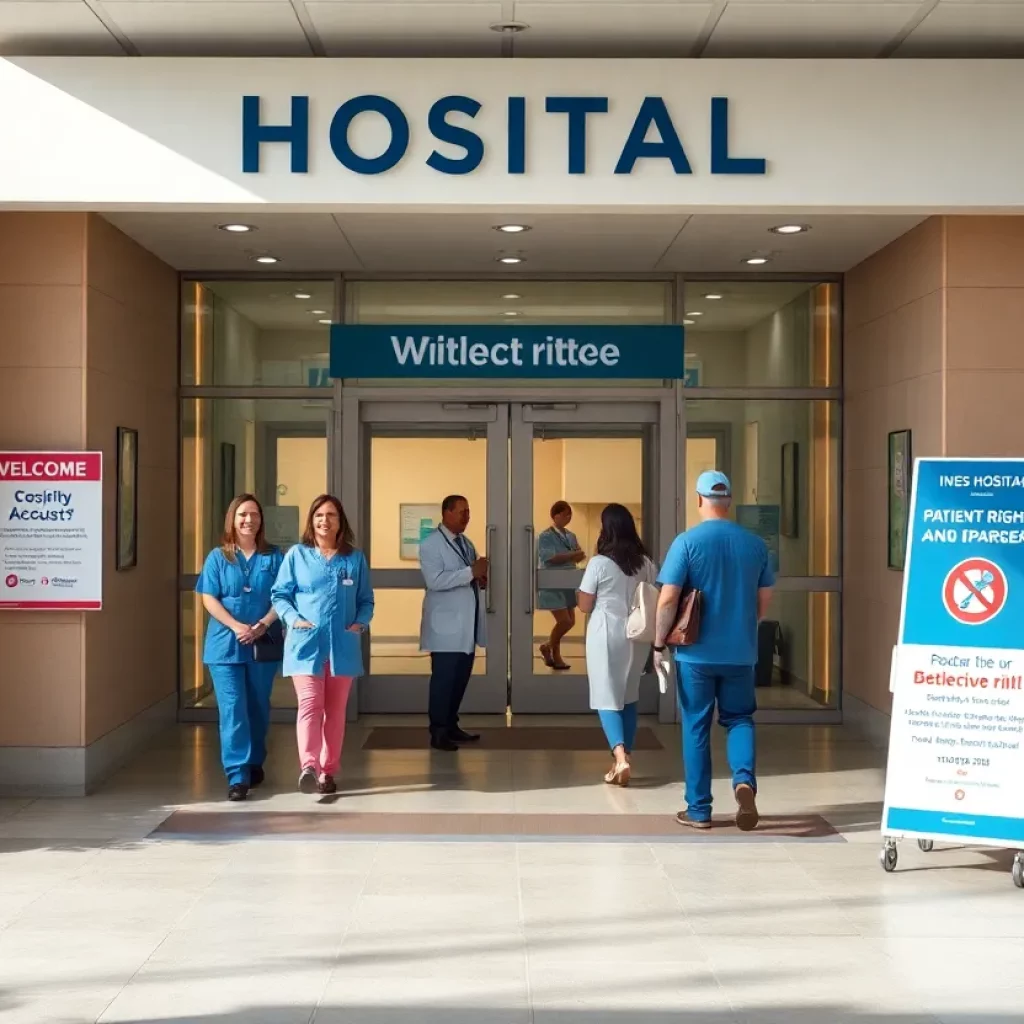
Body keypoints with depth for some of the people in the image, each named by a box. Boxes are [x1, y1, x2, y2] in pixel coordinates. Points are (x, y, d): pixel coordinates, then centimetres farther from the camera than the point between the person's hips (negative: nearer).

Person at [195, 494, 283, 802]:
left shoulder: (273, 557, 5)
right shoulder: (218, 557, 4)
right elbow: (209, 599, -3)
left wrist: (261, 626, -16)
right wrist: (237, 626, -16)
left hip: (263, 645, 1)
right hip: (226, 645, -1)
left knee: (258, 708, 12)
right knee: (233, 709, -8)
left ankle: (255, 764, 29)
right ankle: (237, 776, -10)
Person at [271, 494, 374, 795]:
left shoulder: (355, 559, 7)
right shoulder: (297, 555, 3)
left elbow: (366, 600, 10)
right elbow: (280, 595, 3)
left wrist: (361, 623, -9)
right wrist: (293, 619, -13)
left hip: (343, 645, 3)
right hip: (306, 644, -2)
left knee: (335, 710, 8)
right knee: (310, 704, -16)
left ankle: (327, 772, 16)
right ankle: (309, 767, -28)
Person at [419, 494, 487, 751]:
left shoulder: (466, 542, 14)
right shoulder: (431, 543, -11)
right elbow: (435, 580, -23)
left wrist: (481, 578, -3)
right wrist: (471, 572, -25)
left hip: (467, 624, 8)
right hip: (447, 625, -8)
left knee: (461, 677, 12)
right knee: (444, 678, -4)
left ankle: (451, 725, 22)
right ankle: (438, 733, 2)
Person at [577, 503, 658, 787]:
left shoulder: (598, 563, -11)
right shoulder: (646, 564, 2)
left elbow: (585, 606, -5)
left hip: (607, 635, -4)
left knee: (607, 699, -1)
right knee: (629, 697, 15)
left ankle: (620, 756, -19)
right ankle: (624, 758, 18)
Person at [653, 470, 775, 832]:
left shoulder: (687, 541, -10)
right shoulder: (755, 544, 2)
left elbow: (667, 600, -12)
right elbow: (764, 601, 9)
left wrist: (659, 644, -1)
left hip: (697, 653, -3)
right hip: (741, 652, 3)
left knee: (696, 728, 8)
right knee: (739, 719, 17)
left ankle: (699, 810, 13)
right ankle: (744, 779, -10)